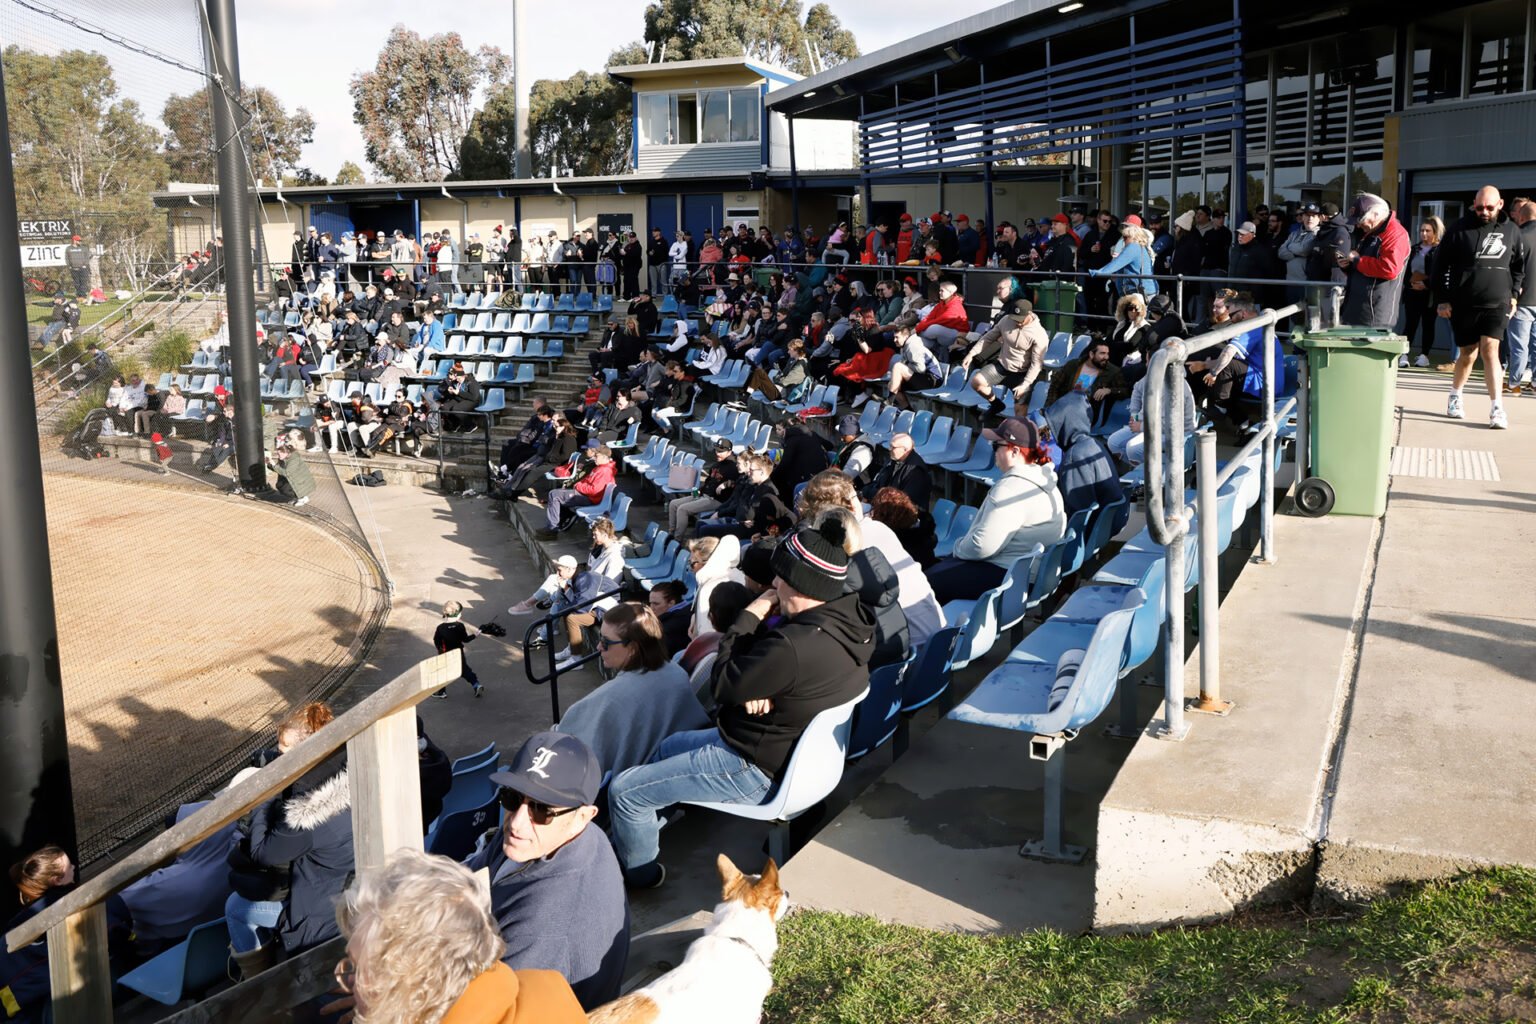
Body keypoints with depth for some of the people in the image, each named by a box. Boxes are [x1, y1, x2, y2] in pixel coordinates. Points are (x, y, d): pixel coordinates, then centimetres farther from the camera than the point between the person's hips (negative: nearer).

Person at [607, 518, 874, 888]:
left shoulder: (796, 646, -37)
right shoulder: (849, 615, -9)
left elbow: (722, 686, -21)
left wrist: (750, 617, -15)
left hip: (756, 772, -10)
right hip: (793, 746, 10)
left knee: (624, 791, -1)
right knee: (668, 746, 29)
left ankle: (639, 873, 24)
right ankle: (638, 835, 43)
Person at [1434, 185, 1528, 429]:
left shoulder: (1511, 231, 6)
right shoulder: (1460, 229, -1)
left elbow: (1521, 265, 20)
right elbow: (1441, 265, 1)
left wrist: (1514, 294, 12)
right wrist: (1442, 300, -3)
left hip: (1497, 304, 0)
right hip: (1463, 305, 0)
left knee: (1489, 349, -14)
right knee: (1467, 354, 7)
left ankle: (1497, 408, -15)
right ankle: (1454, 398, 30)